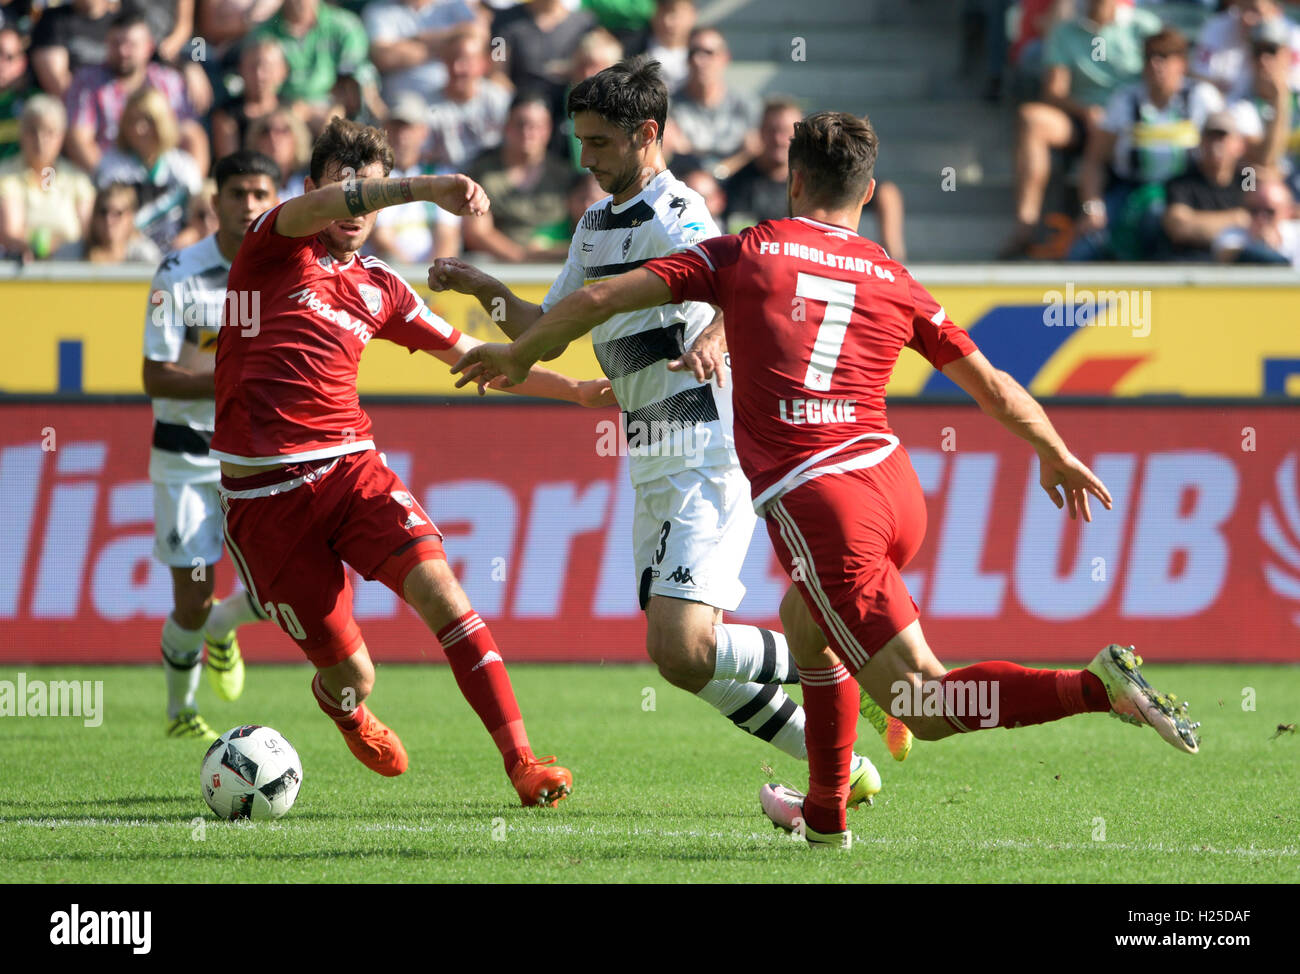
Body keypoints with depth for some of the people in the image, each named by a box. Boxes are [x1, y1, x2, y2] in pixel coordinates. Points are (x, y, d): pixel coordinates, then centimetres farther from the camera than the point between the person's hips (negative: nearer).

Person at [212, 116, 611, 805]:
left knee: (438, 586, -23)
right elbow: (313, 209, -21)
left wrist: (576, 390, 17)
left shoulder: (378, 289, 17)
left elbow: (470, 355, 25)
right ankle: (342, 706, 38)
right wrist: (423, 189, -37)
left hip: (352, 465, 4)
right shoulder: (274, 247, 2)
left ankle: (521, 762, -25)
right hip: (263, 490, -4)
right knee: (352, 676, -2)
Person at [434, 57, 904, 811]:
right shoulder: (596, 226, 15)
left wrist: (712, 339, -53)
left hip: (708, 463, -10)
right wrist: (482, 289, 6)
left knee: (680, 651, -20)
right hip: (655, 469, 10)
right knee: (685, 657, 8)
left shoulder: (677, 217, -14)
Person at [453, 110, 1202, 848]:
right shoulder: (895, 283, 13)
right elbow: (992, 385, 18)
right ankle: (825, 813, 42)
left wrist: (519, 354, 20)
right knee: (806, 621, 35)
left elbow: (602, 298, 3)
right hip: (894, 484, 5)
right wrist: (1058, 456, 35)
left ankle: (1097, 687, -27)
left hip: (815, 504, -5)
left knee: (924, 707, -5)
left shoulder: (745, 255, 5)